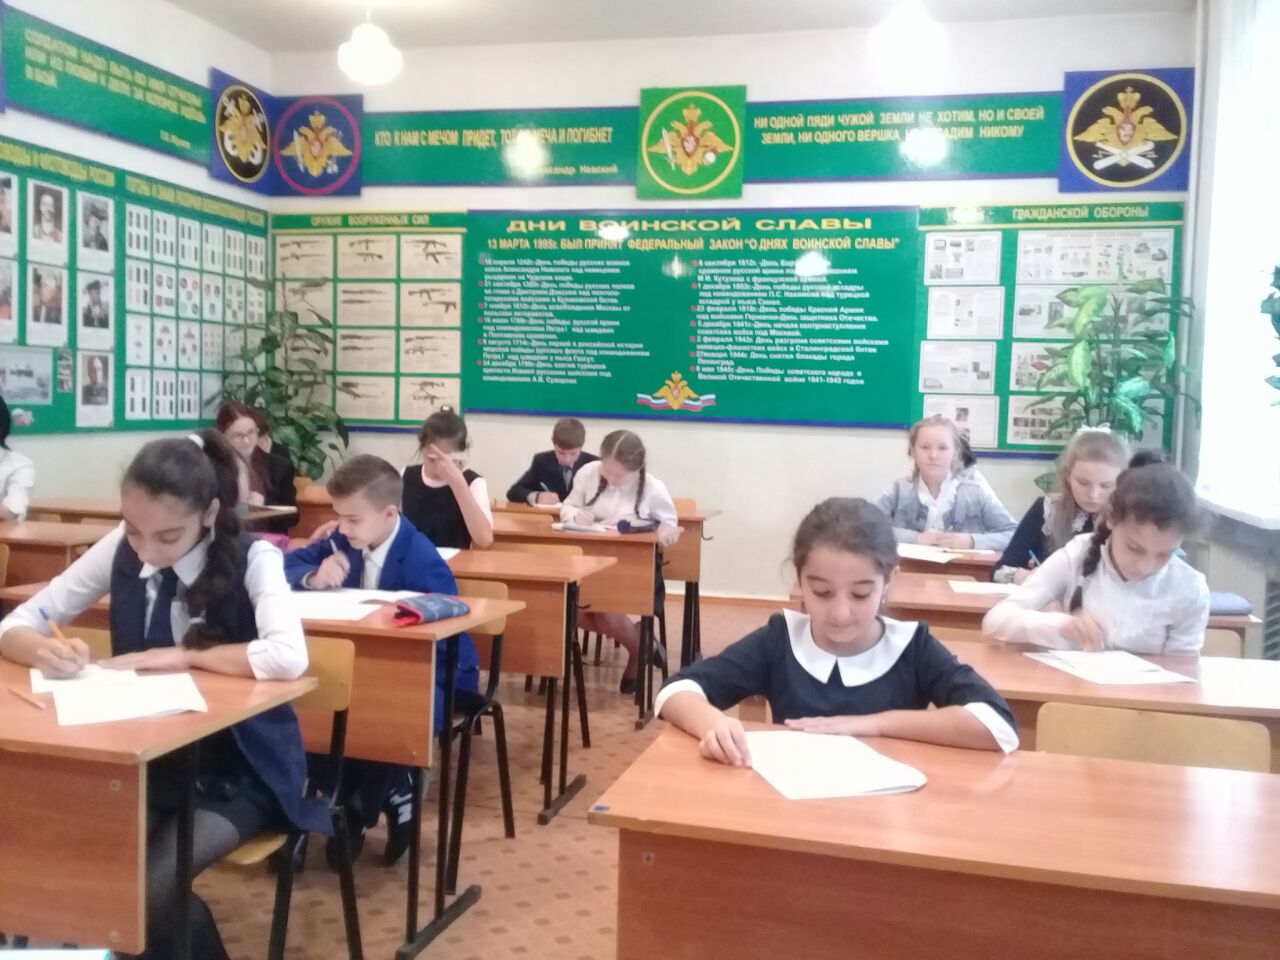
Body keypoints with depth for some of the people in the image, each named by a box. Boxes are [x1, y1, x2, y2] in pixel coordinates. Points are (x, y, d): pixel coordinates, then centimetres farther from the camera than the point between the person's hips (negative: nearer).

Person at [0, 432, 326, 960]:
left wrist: (182, 655, -24)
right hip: (145, 758, 4)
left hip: (236, 767, -4)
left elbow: (288, 658, -34)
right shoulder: (121, 550, -4)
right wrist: (44, 650, -23)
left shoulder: (253, 559, -17)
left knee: (153, 884, -25)